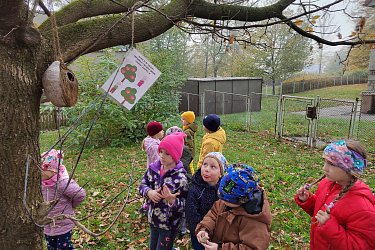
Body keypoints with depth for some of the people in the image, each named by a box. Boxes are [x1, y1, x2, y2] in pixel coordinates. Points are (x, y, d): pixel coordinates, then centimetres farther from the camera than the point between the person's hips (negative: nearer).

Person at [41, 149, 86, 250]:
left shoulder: (63, 183, -28)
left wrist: (70, 205, -7)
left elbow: (80, 194, -22)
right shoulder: (41, 182, -8)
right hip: (47, 226, 6)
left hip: (63, 226, -6)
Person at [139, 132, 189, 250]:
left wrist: (172, 200, -37)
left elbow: (184, 205, -18)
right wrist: (149, 192, -19)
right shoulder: (153, 168, -8)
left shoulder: (180, 177, -23)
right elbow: (142, 185, 2)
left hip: (169, 224, -5)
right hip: (153, 219, 6)